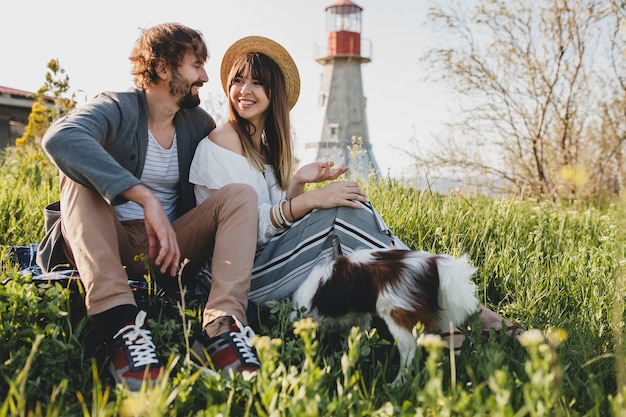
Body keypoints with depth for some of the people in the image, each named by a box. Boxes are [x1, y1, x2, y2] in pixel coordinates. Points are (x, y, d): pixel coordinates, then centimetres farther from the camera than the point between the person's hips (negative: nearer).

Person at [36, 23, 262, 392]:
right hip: (107, 246, -3)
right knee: (81, 176, -27)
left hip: (170, 251, 4)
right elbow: (60, 137, -30)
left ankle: (221, 327, -38)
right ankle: (122, 324, -46)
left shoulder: (198, 123, 10)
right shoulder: (119, 109, -8)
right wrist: (147, 198, -39)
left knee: (242, 193, -14)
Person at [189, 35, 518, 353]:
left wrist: (298, 183, -5)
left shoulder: (267, 142, 15)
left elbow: (280, 221, 13)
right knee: (343, 210, -23)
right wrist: (308, 200, -24)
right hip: (241, 276, -7)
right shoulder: (218, 144, -8)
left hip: (271, 262, 7)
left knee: (348, 202, -14)